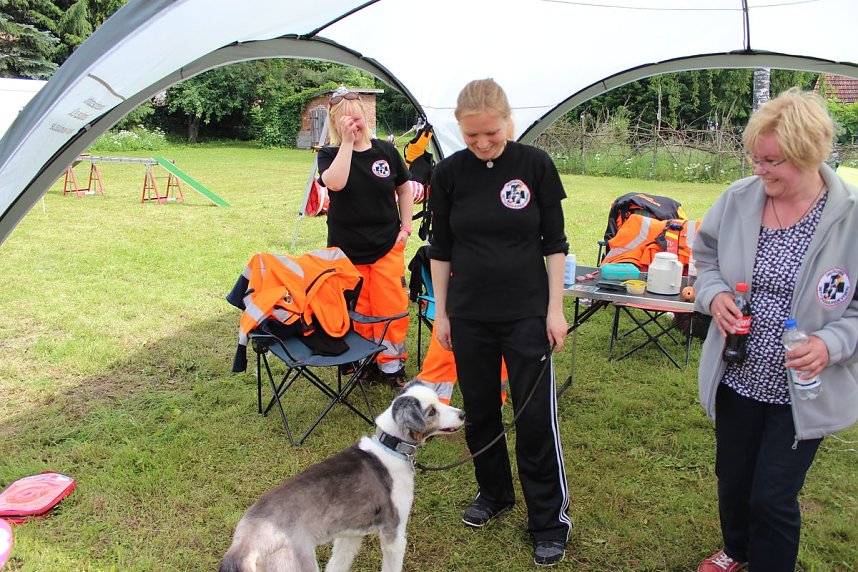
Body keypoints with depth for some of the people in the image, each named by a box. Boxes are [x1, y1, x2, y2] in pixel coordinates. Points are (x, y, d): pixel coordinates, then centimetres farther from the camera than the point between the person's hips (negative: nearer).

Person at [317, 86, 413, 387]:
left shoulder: (386, 151, 2)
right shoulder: (329, 154, -2)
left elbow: (404, 189, 14)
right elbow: (335, 182, -25)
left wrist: (405, 227, 5)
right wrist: (346, 142, -23)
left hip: (387, 247, 1)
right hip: (346, 249, -1)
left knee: (392, 306, 0)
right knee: (356, 311, 5)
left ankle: (391, 362, 16)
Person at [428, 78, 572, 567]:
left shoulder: (535, 165, -6)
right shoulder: (450, 173, -1)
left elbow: (555, 243, -1)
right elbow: (441, 249, 5)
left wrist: (555, 309, -5)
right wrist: (441, 312, 4)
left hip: (527, 312, -2)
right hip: (469, 314, 3)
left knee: (536, 417, 0)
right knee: (479, 410, 13)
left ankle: (551, 521, 15)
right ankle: (494, 493, 36)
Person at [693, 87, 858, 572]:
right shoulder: (737, 199, -6)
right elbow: (706, 257, 10)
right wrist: (714, 293, -10)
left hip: (803, 391, -4)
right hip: (737, 378, 4)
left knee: (773, 499, 4)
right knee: (732, 479, 22)